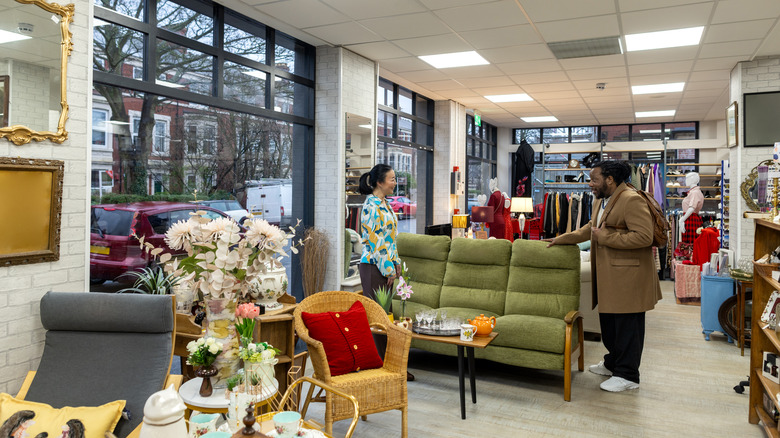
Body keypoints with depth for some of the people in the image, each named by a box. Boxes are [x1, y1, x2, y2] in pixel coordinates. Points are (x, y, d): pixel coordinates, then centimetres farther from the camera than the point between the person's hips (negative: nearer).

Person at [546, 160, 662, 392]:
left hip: (627, 275, -10)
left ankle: (628, 375, 11)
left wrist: (605, 238, -19)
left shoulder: (632, 200, -16)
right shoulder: (600, 202, 17)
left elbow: (644, 236, -24)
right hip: (607, 275, 10)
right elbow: (590, 229, 31)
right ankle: (613, 362, 36)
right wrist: (561, 239, 28)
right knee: (608, 321, 19)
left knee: (627, 325, -1)